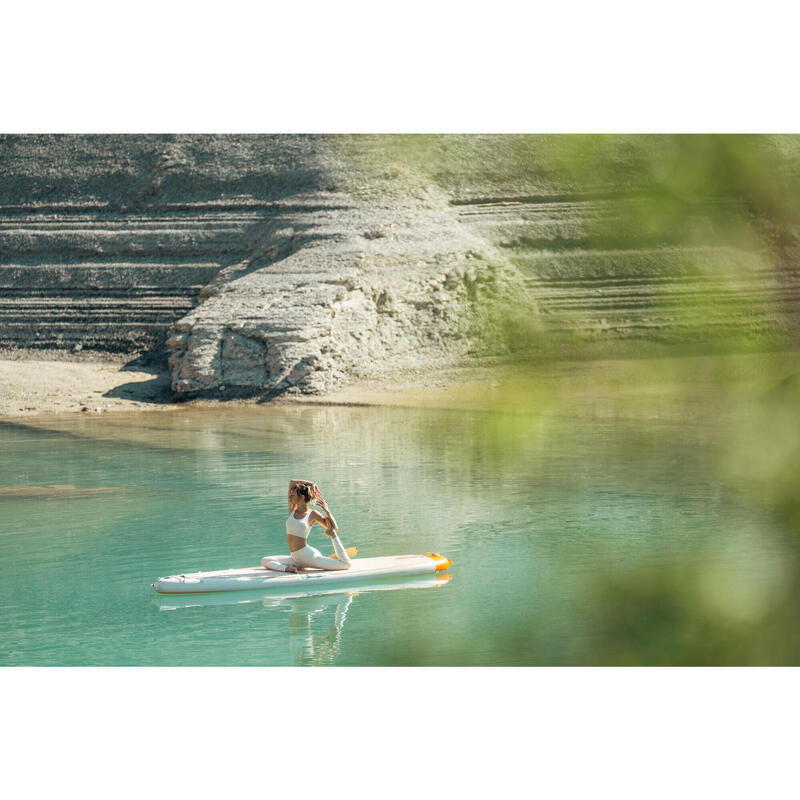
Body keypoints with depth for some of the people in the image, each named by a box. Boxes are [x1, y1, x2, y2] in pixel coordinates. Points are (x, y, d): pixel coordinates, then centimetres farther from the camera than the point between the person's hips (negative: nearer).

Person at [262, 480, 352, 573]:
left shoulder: (313, 514, -4)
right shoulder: (292, 510, 9)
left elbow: (335, 528, -3)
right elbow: (291, 482, 11)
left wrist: (327, 511, -10)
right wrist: (311, 484, 8)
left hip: (309, 555, -6)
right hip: (295, 558, 6)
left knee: (346, 564, -12)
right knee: (265, 561, -7)